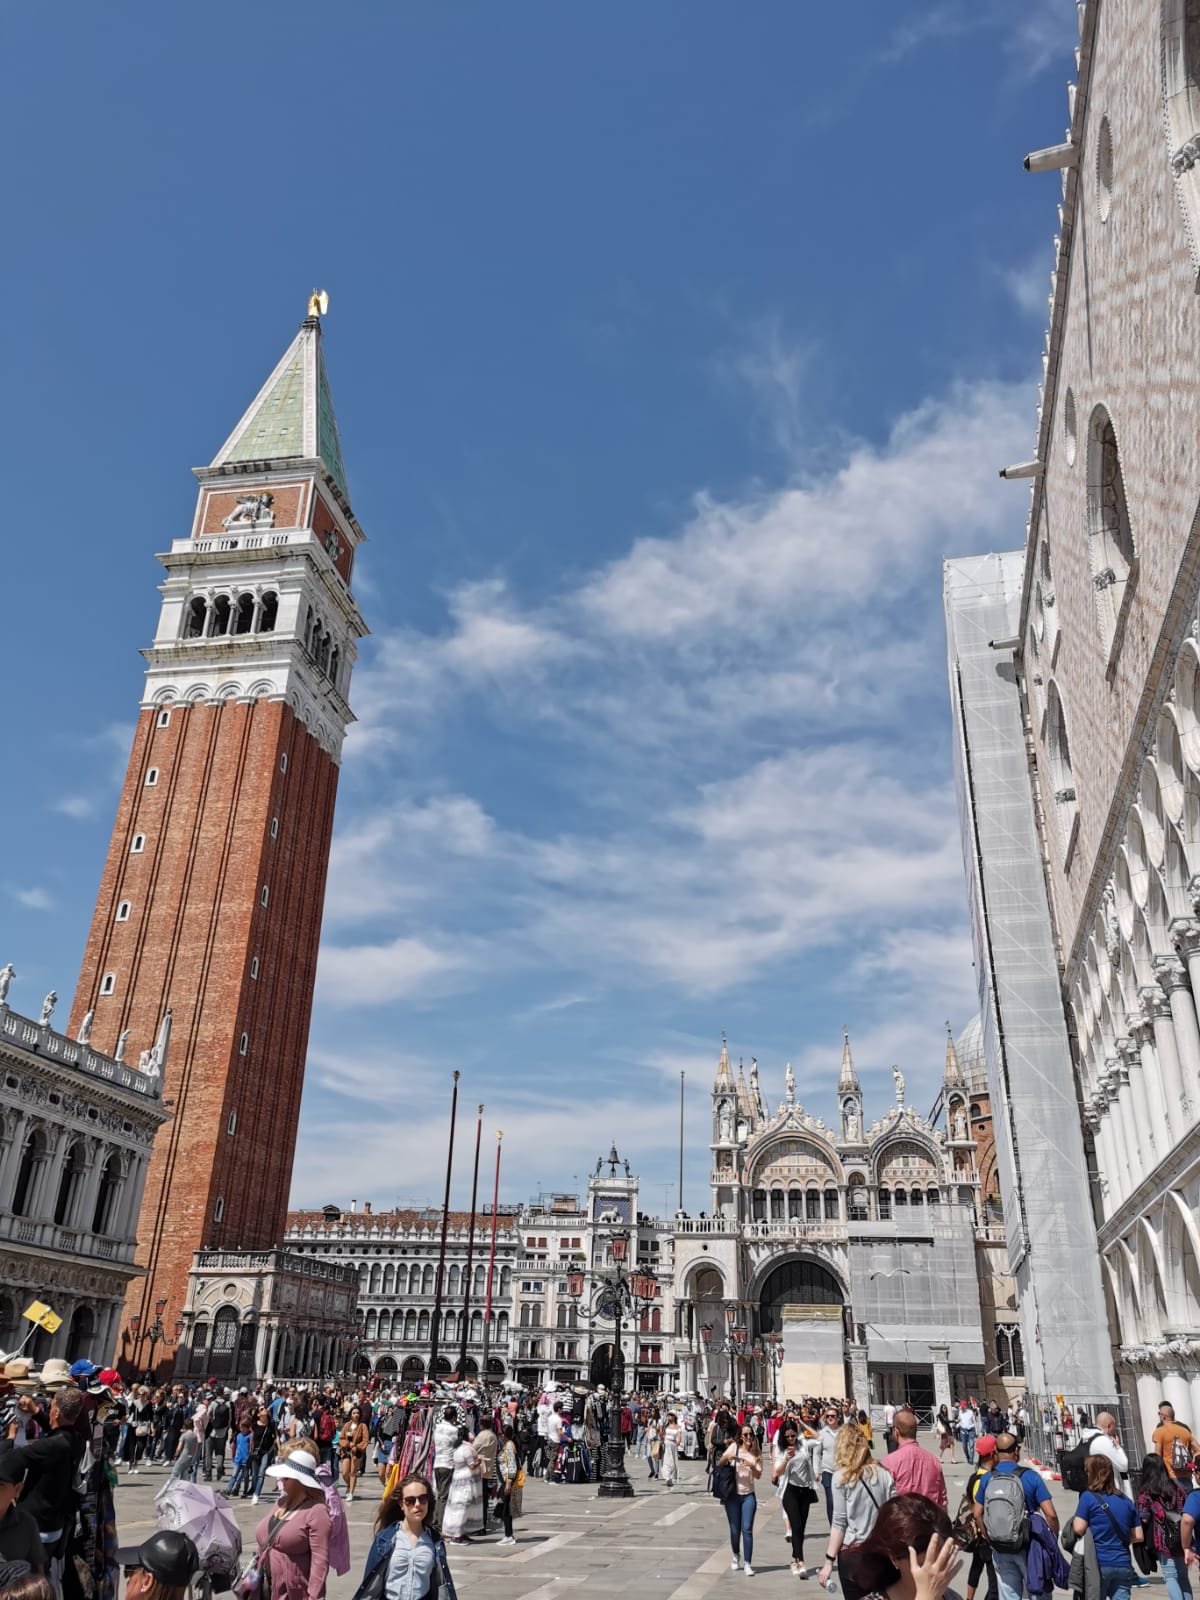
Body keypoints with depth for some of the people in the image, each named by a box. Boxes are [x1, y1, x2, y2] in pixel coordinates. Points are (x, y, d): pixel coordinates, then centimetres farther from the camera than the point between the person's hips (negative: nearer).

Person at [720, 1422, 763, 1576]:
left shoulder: (756, 1453, 2)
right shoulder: (734, 1447, -3)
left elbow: (758, 1475, -3)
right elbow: (720, 1464, -6)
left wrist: (752, 1466, -23)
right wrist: (727, 1457, -27)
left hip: (748, 1495, 1)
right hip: (732, 1494, -1)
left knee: (747, 1529, -8)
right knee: (735, 1529, 8)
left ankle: (747, 1563, -1)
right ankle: (736, 1556, 32)